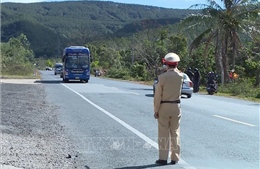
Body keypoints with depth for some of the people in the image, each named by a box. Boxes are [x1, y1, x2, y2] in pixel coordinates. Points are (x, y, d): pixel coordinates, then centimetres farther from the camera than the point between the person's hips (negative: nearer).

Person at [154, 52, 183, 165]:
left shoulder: (162, 77, -12)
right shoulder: (180, 76, -3)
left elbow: (158, 96, -10)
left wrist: (156, 110, -4)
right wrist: (175, 68, 18)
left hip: (164, 107, -3)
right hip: (176, 106, 3)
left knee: (164, 133, 3)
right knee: (175, 133, 10)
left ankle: (163, 158, 6)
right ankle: (175, 158, 14)